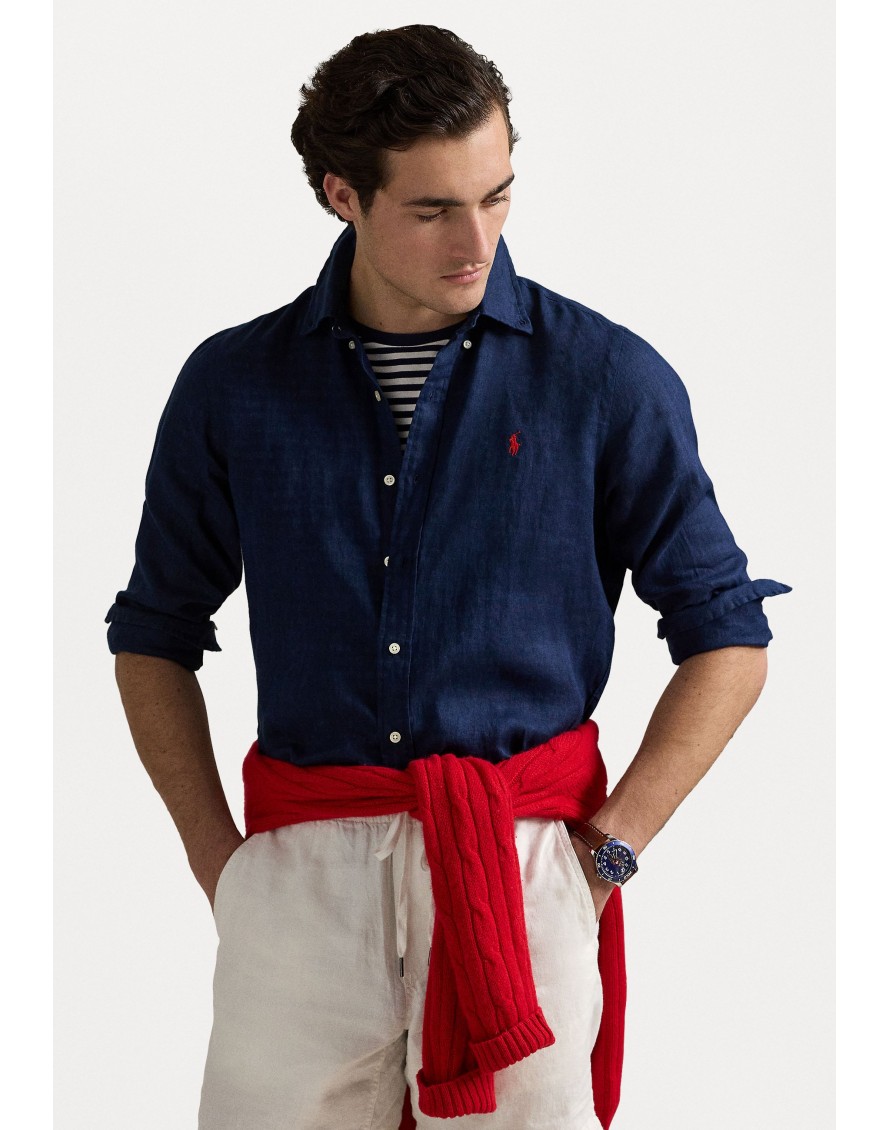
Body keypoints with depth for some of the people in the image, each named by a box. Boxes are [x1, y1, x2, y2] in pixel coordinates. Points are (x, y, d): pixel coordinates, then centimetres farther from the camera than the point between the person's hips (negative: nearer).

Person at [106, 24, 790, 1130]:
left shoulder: (607, 378, 3)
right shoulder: (234, 384, 8)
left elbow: (728, 638, 7)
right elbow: (155, 635, 17)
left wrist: (608, 848, -1)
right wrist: (216, 855, 6)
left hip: (527, 866, -1)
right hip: (304, 870, 1)